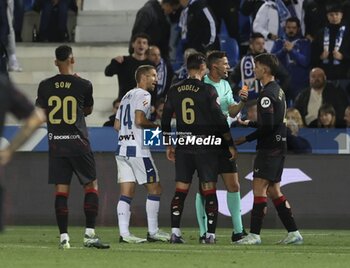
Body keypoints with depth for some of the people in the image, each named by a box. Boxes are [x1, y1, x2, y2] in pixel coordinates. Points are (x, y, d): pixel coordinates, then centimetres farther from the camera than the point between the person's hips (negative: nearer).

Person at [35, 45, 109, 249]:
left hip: (56, 143, 3)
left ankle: (63, 237, 0)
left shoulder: (45, 86, 1)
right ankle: (90, 234, -3)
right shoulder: (83, 85, -5)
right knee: (91, 186, 6)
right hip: (78, 142, -3)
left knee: (61, 190, 4)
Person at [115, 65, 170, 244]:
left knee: (126, 192, 3)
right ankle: (153, 232, 5)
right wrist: (156, 127, -6)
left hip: (122, 148, 8)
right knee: (154, 188, 2)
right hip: (138, 150, -8)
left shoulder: (127, 96, 19)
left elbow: (117, 125, 18)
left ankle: (124, 233, -4)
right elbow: (140, 120, -20)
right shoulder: (143, 95, -7)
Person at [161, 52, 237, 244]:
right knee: (209, 191, 2)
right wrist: (230, 144, 1)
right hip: (206, 146, -3)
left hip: (183, 147, 3)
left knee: (180, 191, 7)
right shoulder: (208, 90, -8)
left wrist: (169, 145, 20)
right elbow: (220, 120, -8)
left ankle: (175, 232, -2)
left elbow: (166, 119, 9)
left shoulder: (174, 91, 5)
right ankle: (210, 234, 0)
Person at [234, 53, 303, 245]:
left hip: (269, 148, -10)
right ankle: (293, 233, 12)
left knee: (259, 187, -10)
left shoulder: (267, 94, -15)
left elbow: (267, 126, -21)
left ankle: (254, 234, -14)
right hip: (278, 146, 10)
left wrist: (246, 139, -13)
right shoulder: (278, 90, 15)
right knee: (273, 191, 12)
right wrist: (249, 123, 29)